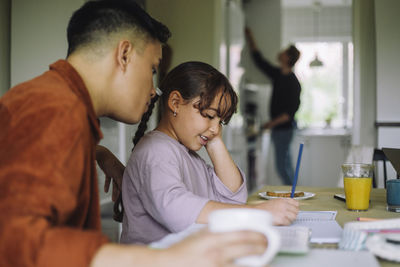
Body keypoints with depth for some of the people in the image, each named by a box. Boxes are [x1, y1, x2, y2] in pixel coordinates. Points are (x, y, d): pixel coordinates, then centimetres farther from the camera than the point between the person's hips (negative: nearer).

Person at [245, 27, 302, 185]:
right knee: (285, 162, 14)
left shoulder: (293, 82, -16)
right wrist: (250, 39, 21)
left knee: (282, 164, -8)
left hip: (284, 127, -9)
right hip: (278, 127, 9)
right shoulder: (278, 74, 8)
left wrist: (273, 123, -21)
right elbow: (259, 61, 19)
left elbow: (292, 110, -19)